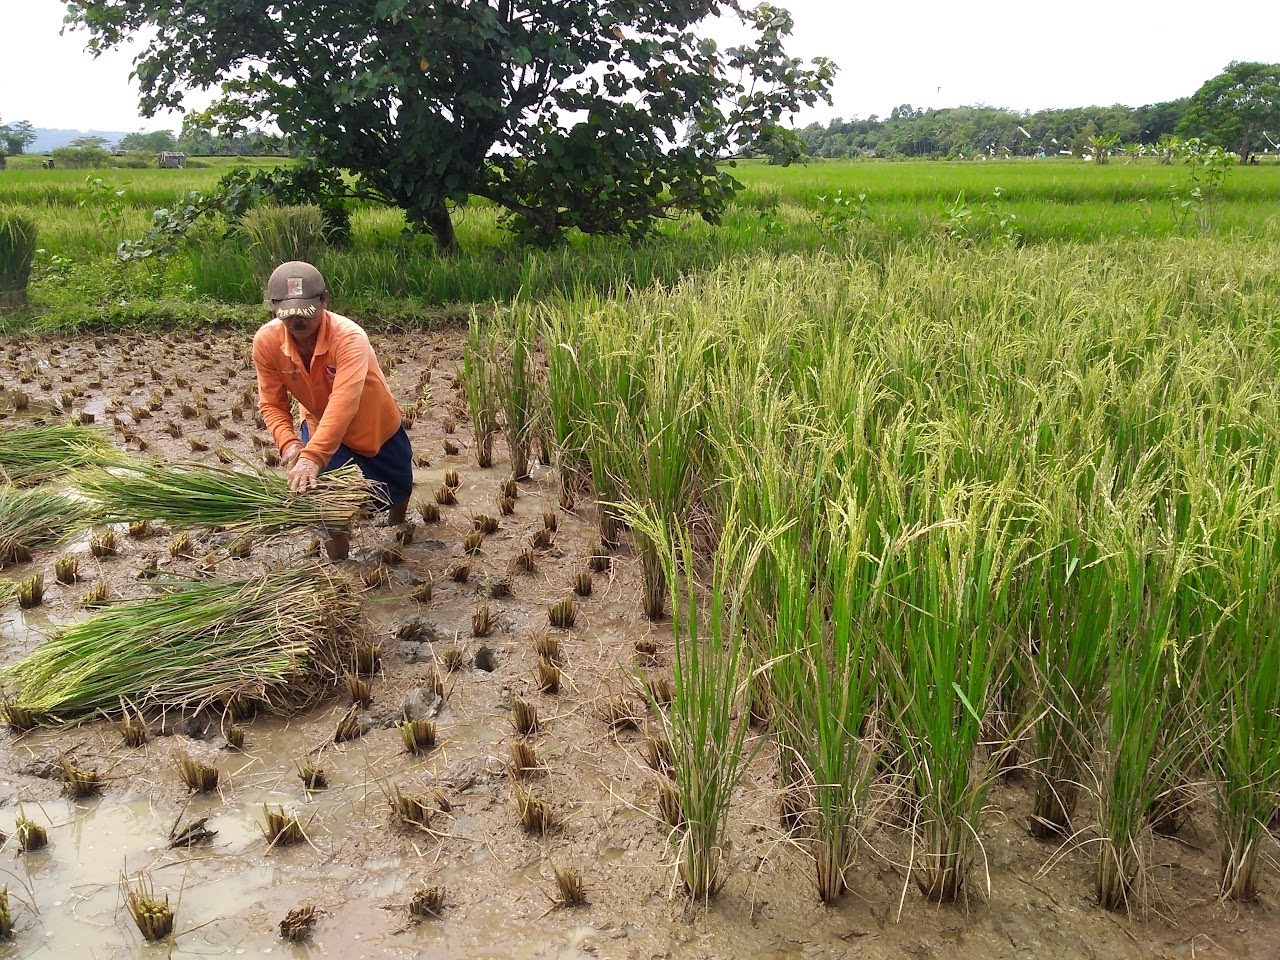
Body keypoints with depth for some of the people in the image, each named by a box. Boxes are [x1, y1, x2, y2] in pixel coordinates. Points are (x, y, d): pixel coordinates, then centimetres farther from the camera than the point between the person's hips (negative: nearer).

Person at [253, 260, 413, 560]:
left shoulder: (349, 337, -39)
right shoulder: (266, 341, -25)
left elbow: (344, 402, -51)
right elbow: (272, 403, -17)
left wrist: (313, 456, -61)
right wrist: (288, 443, -36)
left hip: (377, 426, -2)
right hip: (319, 427, 2)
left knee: (397, 490, 20)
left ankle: (397, 522, 59)